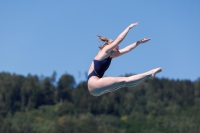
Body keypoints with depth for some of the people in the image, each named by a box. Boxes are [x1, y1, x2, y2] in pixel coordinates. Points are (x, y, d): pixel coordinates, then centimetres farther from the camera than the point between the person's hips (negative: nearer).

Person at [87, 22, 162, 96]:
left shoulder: (109, 56, 19)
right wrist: (129, 27, -2)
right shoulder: (104, 52, -3)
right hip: (94, 83, -10)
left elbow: (127, 49, 22)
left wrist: (139, 42, 22)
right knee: (124, 81, -15)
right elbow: (119, 40, -7)